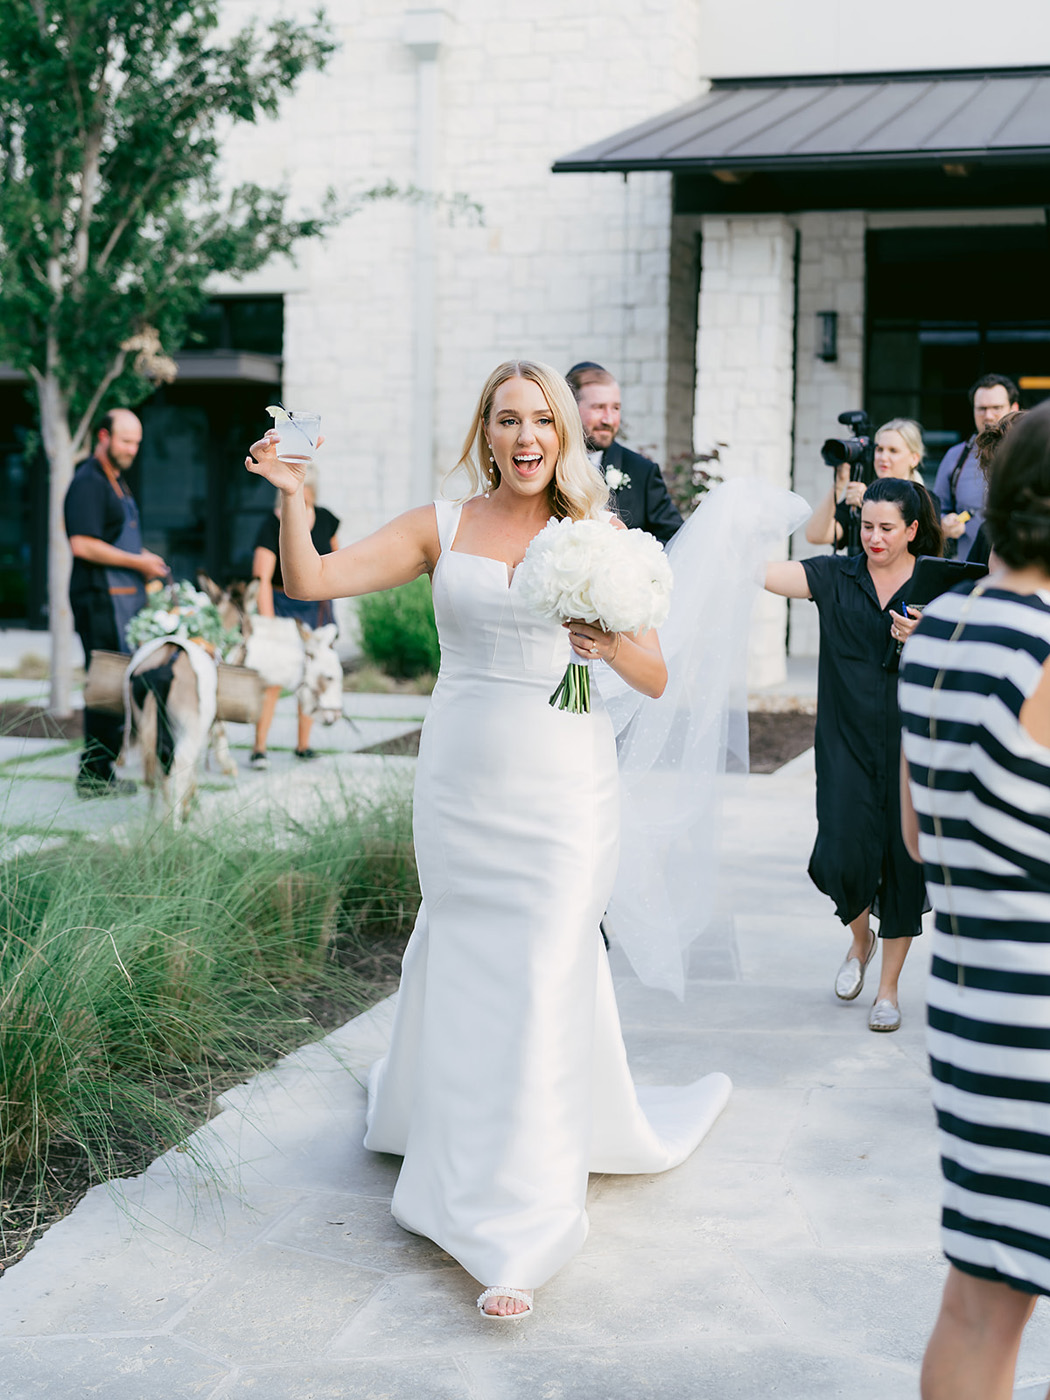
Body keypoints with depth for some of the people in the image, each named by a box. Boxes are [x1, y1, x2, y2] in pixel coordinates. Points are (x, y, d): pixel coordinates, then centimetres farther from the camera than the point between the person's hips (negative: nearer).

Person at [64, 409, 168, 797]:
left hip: (123, 597, 10)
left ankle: (98, 773, 16)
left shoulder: (116, 481, 20)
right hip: (101, 598, -10)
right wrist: (137, 562, -15)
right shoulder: (88, 483, -11)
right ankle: (94, 777, -4)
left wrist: (144, 562, 13)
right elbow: (82, 544, -21)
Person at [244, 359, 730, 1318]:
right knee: (461, 975, 13)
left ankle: (516, 1238, 7)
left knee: (538, 993, -3)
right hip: (459, 788, 2)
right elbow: (311, 580, -6)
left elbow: (655, 679, -2)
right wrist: (293, 497, -23)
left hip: (562, 792, -1)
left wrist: (609, 642, -22)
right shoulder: (443, 527, 3)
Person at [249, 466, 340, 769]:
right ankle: (258, 748, -8)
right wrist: (269, 622, -26)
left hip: (317, 607, 4)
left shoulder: (325, 519, -2)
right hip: (282, 605, -4)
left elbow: (334, 554, 19)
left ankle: (303, 745, 16)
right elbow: (262, 578, -20)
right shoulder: (272, 526, -15)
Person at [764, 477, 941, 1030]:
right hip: (848, 741, 0)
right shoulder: (836, 576, 2)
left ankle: (888, 988, 21)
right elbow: (762, 573, -10)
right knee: (844, 856, -9)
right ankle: (860, 939, 27)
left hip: (913, 745, 0)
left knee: (903, 862, 4)